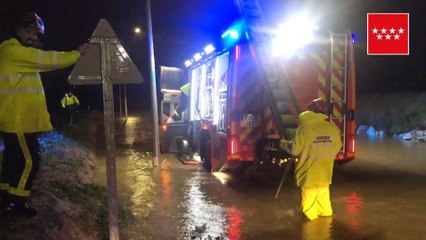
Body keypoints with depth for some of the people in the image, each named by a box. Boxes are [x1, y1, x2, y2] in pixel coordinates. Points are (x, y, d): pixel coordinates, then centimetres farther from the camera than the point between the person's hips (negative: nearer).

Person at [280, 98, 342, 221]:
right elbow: (337, 148, 6)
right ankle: (325, 211, 36)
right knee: (323, 191, 23)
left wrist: (284, 144, 5)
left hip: (309, 171, -5)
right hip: (325, 171, 5)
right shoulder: (333, 128, -6)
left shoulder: (305, 128, -19)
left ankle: (310, 214, 18)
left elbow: (295, 149, -15)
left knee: (309, 192, 10)